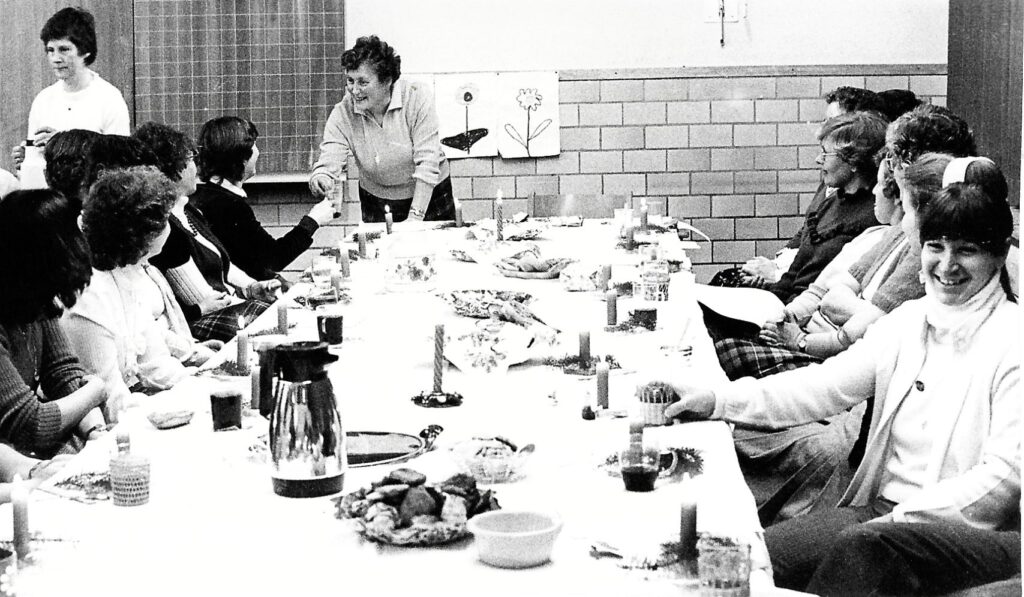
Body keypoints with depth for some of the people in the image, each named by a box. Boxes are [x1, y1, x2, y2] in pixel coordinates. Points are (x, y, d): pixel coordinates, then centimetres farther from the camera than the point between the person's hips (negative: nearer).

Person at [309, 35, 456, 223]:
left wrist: (415, 218, -27)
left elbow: (427, 164, -21)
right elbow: (328, 164, -20)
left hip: (430, 198, -2)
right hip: (376, 206, 2)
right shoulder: (342, 113, -13)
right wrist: (319, 180, -45)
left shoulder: (418, 99, -19)